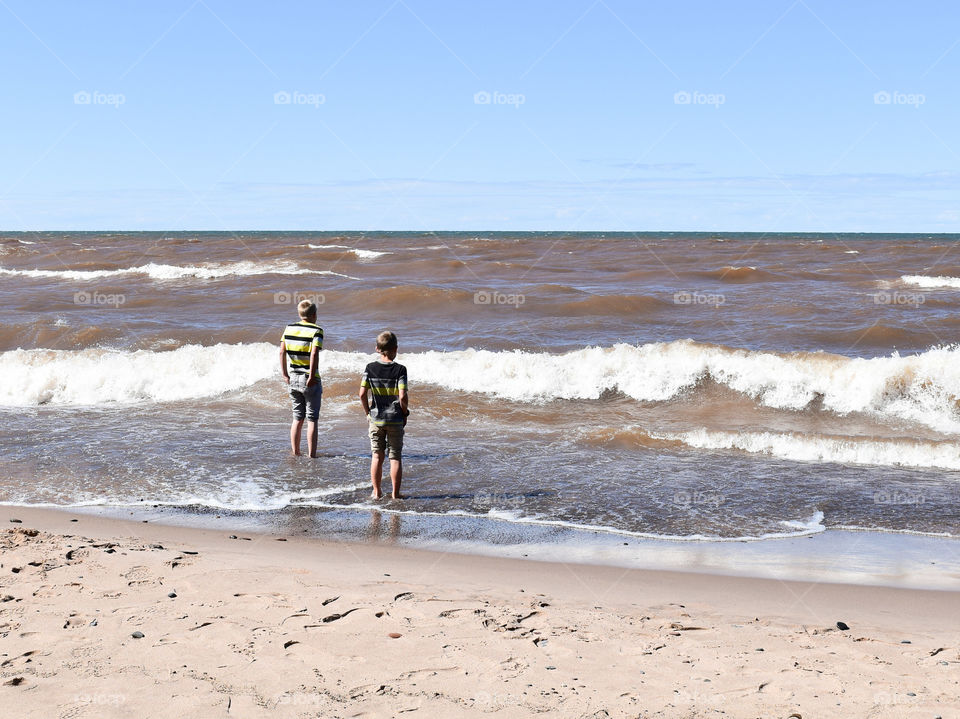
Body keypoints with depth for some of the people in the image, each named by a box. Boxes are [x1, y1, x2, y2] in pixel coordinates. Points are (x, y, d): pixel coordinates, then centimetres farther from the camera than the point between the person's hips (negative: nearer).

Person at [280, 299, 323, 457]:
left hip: (293, 378, 5)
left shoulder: (289, 329, 4)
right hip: (310, 381, -5)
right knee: (312, 420, 2)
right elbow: (314, 354, -22)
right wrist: (312, 377, -18)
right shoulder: (316, 331, -11)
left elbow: (282, 352, 2)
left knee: (297, 418, 14)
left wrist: (285, 374, 7)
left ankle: (295, 453, 17)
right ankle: (311, 455, 2)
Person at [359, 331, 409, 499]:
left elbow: (362, 394, -5)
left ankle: (376, 492, 14)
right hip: (395, 419, -2)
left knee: (377, 456, 10)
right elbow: (402, 397, -17)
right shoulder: (400, 369, -11)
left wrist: (368, 413, 8)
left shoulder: (370, 368, -3)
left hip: (376, 418, 2)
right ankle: (395, 493, 9)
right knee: (396, 457, 6)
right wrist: (405, 413, 0)